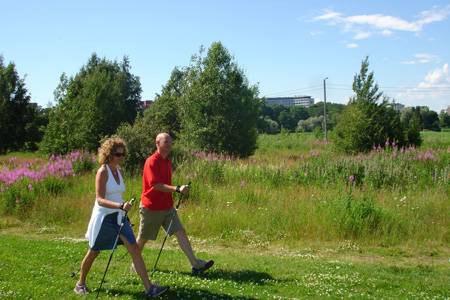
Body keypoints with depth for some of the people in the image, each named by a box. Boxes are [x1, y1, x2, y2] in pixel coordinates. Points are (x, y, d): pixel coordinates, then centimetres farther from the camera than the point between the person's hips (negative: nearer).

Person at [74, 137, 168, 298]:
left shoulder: (118, 170, 7)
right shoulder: (103, 171, -15)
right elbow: (100, 199, -24)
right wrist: (120, 205, -36)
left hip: (118, 216, 6)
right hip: (103, 217, -6)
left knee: (134, 249, -5)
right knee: (93, 253, 10)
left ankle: (149, 287, -7)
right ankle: (80, 284, 34)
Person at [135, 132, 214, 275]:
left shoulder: (167, 161, 9)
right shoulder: (151, 162, -17)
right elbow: (155, 185, -28)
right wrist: (177, 189, -34)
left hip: (167, 207, 7)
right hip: (151, 208, -7)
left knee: (180, 232, -4)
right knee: (143, 238, 9)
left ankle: (196, 264, -9)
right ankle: (135, 264, 31)